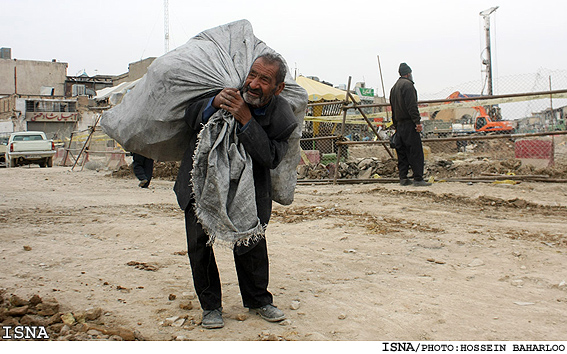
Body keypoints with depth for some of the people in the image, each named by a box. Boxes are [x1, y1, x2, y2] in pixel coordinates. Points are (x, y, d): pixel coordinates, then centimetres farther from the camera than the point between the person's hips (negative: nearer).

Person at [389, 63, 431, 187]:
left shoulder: (394, 88, 20)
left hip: (399, 124, 9)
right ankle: (418, 179, -11)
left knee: (402, 152, 10)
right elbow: (412, 106, -17)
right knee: (416, 152, -8)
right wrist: (418, 122, -19)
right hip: (409, 123, -9)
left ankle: (403, 178, 11)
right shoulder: (407, 84, -7)